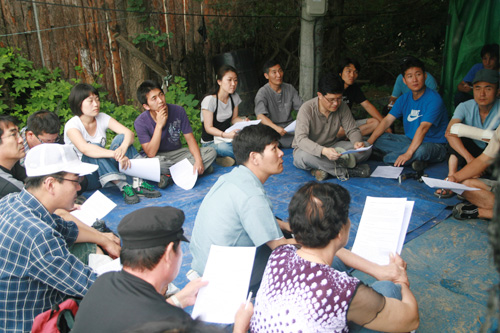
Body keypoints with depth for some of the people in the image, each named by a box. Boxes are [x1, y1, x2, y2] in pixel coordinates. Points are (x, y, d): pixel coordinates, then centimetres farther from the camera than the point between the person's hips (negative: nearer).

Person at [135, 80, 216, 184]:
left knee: (211, 152, -17)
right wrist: (159, 125, -29)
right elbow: (151, 154, -22)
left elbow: (190, 138, -5)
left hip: (178, 153, 4)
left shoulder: (178, 111, -8)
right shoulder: (141, 122, -16)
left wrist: (198, 160, -23)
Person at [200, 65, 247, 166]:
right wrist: (226, 135, -33)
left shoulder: (234, 97, 5)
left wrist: (244, 121, -11)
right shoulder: (209, 100, -16)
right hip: (210, 142, -6)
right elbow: (208, 128, -16)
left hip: (228, 137, 7)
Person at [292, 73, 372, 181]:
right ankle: (345, 171, -26)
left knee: (366, 149, -14)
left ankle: (323, 168, -26)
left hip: (332, 147, 5)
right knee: (306, 156, -41)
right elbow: (301, 139, -32)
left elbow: (352, 130, 0)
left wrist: (357, 142, -26)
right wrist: (323, 151, -49)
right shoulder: (307, 109, -22)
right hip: (309, 149, -5)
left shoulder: (342, 107, -7)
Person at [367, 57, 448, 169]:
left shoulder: (433, 99, -18)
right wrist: (368, 143, -11)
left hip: (434, 145, -7)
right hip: (410, 140, 7)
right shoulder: (404, 99, 4)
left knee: (420, 150, -42)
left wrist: (408, 153, -39)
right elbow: (387, 120, 0)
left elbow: (423, 128, -29)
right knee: (378, 139, -11)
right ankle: (413, 159, -18)